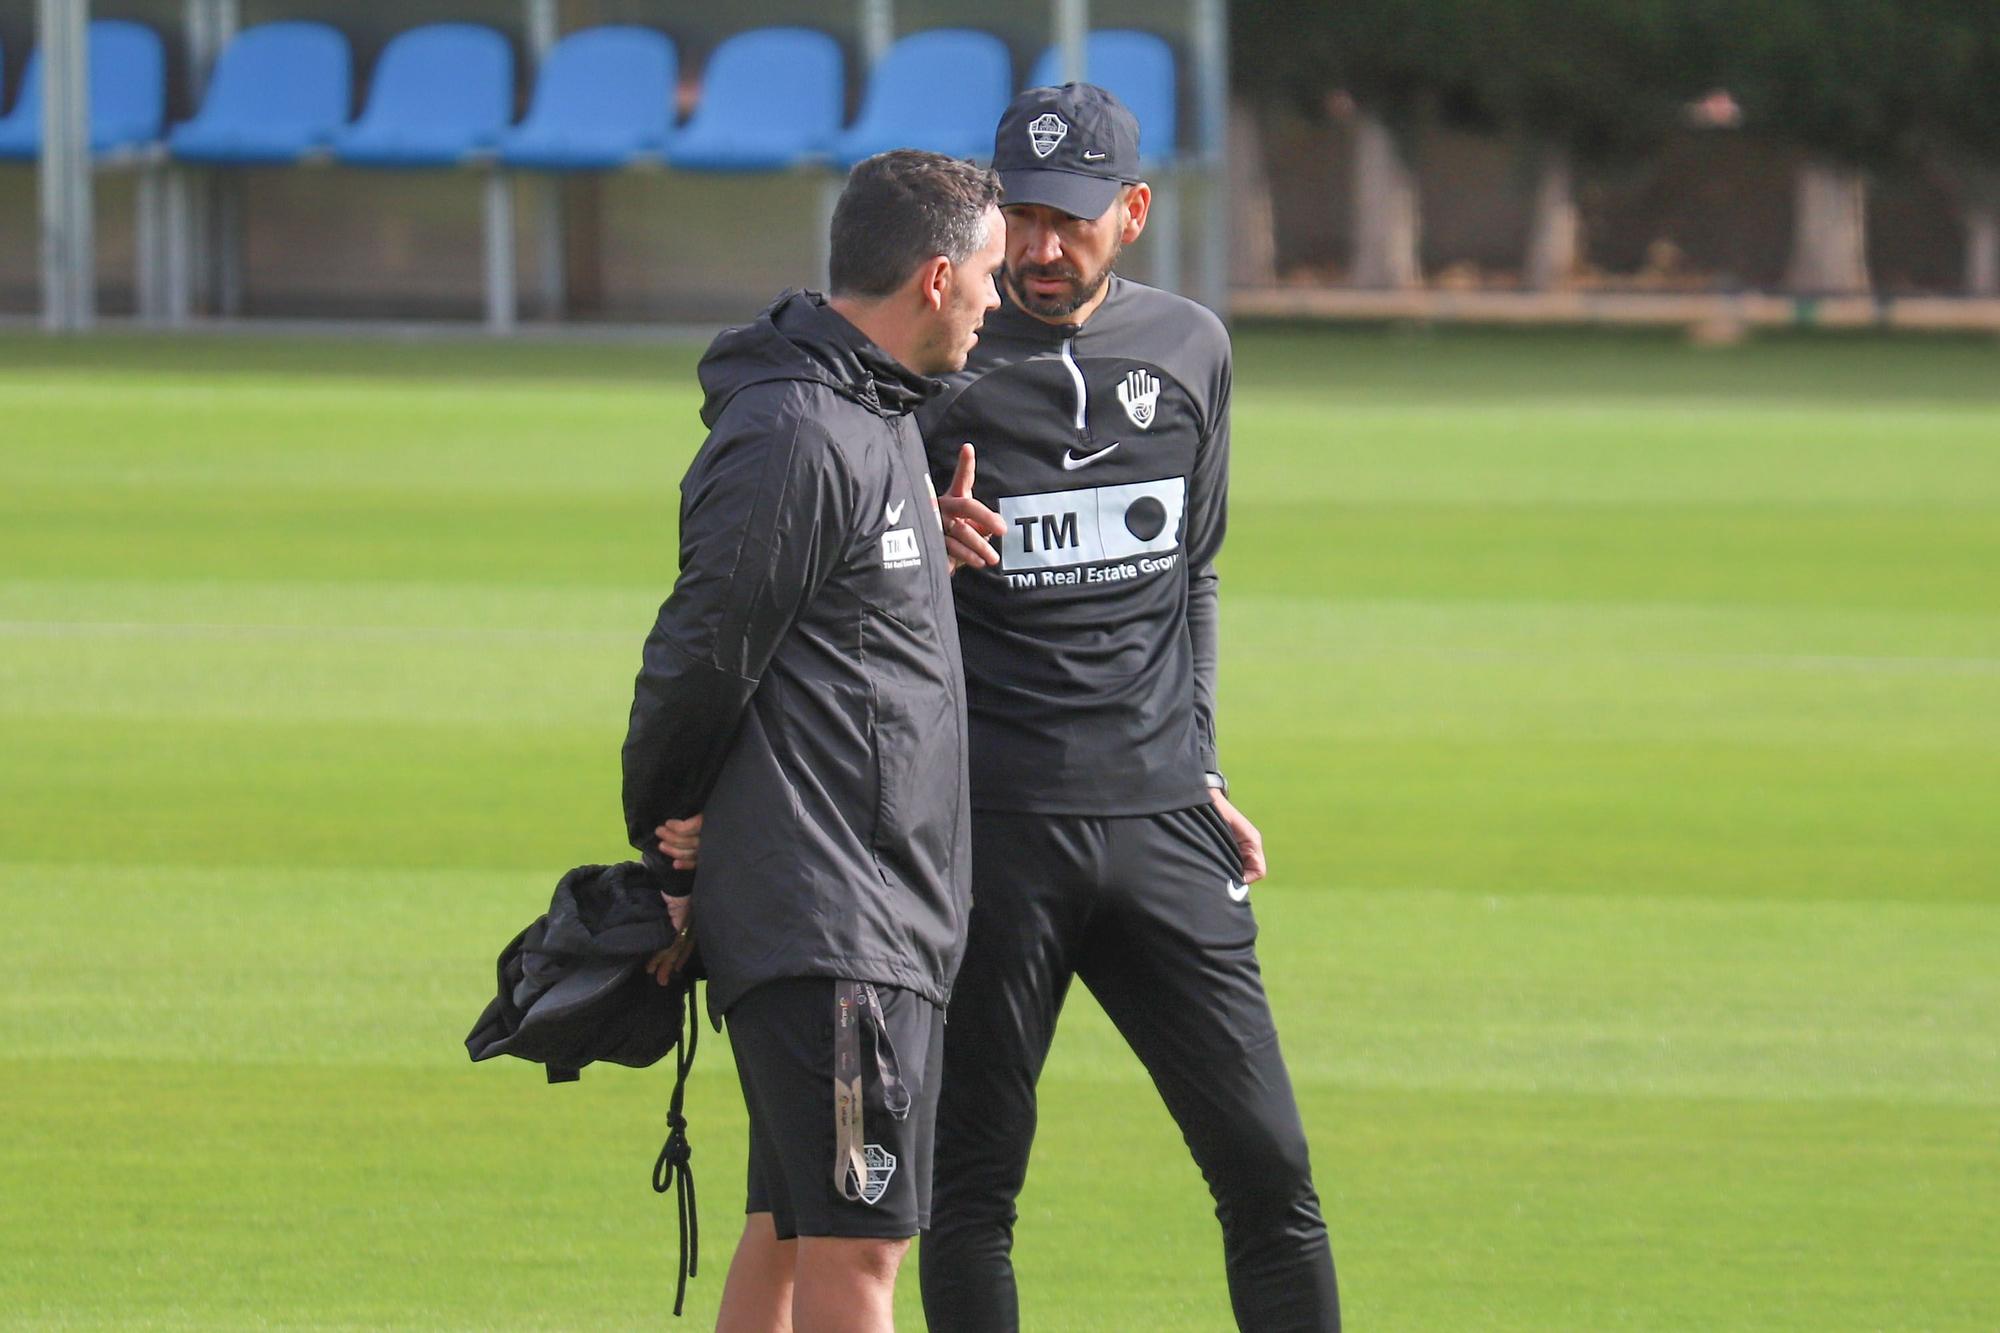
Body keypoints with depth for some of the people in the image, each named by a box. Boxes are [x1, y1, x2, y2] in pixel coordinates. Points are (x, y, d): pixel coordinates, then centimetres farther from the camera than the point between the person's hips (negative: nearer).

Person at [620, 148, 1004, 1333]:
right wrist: (669, 849, -5)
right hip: (823, 922, -10)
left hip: (887, 913, 10)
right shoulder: (797, 436, -16)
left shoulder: (876, 421, 17)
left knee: (787, 1232, 13)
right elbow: (701, 655, -14)